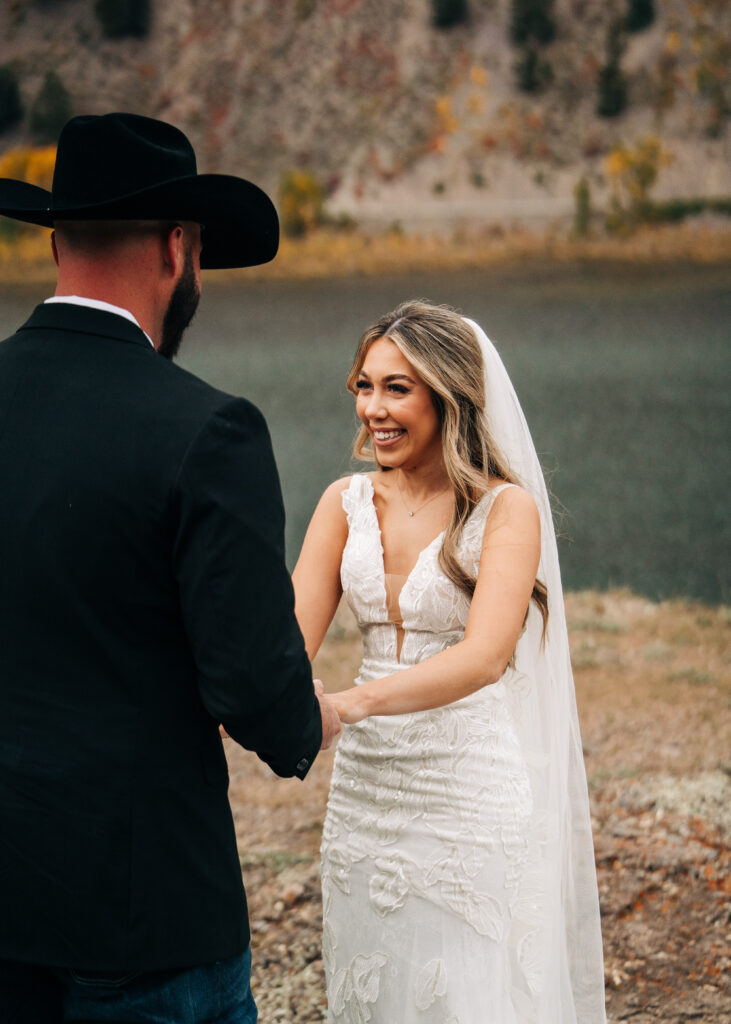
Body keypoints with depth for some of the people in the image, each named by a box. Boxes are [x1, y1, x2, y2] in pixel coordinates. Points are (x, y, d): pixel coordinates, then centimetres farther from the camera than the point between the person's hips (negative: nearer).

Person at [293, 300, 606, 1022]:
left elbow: (485, 656, -24)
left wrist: (352, 703, -39)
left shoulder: (506, 508, -11)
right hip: (366, 790, 5)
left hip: (473, 792, -5)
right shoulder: (346, 503, 4)